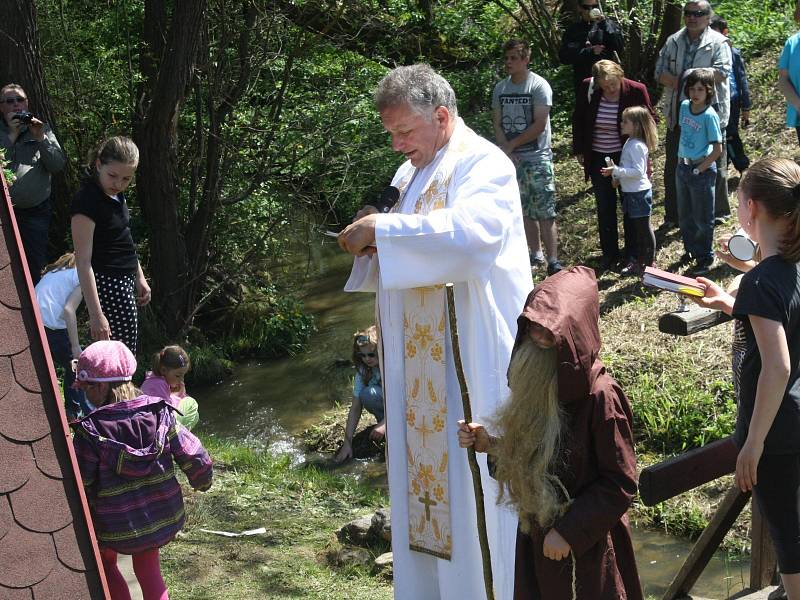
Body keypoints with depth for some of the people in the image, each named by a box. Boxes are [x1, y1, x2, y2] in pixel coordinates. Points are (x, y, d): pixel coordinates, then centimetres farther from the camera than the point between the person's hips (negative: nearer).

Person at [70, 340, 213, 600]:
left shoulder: (89, 433, -21)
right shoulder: (160, 414, -12)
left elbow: (80, 488, -15)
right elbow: (197, 459, -9)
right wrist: (202, 482, 14)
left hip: (118, 529, -3)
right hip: (166, 520, 3)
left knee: (104, 562, 28)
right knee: (147, 566, 28)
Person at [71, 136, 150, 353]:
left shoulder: (115, 193, 6)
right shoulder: (87, 200, -22)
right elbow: (83, 262, -23)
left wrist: (139, 277, 22)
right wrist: (96, 314, -25)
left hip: (124, 280, 9)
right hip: (107, 284, -9)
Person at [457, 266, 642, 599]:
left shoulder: (601, 396, -21)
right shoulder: (538, 385, 0)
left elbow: (620, 484, -17)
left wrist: (570, 531, -16)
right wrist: (489, 444, -4)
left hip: (587, 547, -6)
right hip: (537, 537, 7)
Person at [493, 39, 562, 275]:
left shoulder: (539, 86, -8)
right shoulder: (500, 88, 8)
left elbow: (539, 125, -13)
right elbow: (497, 124, 7)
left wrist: (511, 145, -8)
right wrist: (506, 151, -8)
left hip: (537, 158, -5)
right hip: (511, 159, 5)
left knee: (544, 213, -8)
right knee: (524, 211, 12)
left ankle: (553, 262, -7)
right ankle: (535, 255, 23)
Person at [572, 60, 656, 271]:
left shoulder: (636, 91, -16)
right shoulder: (587, 88, -11)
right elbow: (578, 120, 4)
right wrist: (579, 150, 5)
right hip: (598, 158, 2)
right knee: (604, 207, 10)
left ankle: (632, 254, 17)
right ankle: (609, 253, 23)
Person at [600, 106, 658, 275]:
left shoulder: (636, 146, -21)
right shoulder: (630, 142, 10)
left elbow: (638, 171, -26)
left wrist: (616, 171, -26)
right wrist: (617, 175, 14)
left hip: (639, 193, -10)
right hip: (631, 192, 10)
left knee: (644, 228, 1)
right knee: (638, 228, 16)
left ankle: (649, 263, 10)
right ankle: (640, 263, 26)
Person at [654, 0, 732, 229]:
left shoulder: (718, 42, -3)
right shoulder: (673, 42, 11)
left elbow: (721, 73, -16)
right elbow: (660, 72, 4)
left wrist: (688, 76, -16)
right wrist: (680, 82, -15)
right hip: (678, 112, 4)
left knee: (714, 164, 4)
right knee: (673, 165, 8)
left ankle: (718, 212, 17)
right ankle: (673, 215, 17)